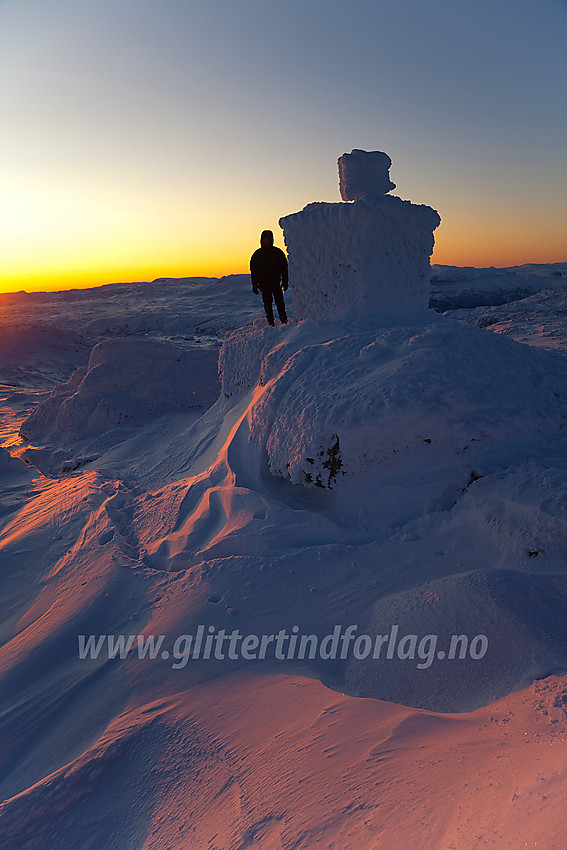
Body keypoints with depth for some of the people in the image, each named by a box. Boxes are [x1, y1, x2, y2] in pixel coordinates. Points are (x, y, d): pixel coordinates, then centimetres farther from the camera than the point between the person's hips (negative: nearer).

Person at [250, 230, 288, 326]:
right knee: (267, 303, 3)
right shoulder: (257, 254, 8)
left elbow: (284, 268, 7)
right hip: (263, 284, 2)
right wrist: (254, 285, 5)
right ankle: (271, 323, 9)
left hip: (276, 283, -2)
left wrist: (285, 282, 0)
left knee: (279, 302, -7)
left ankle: (284, 321, 1)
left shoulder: (278, 252, 4)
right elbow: (253, 270, 11)